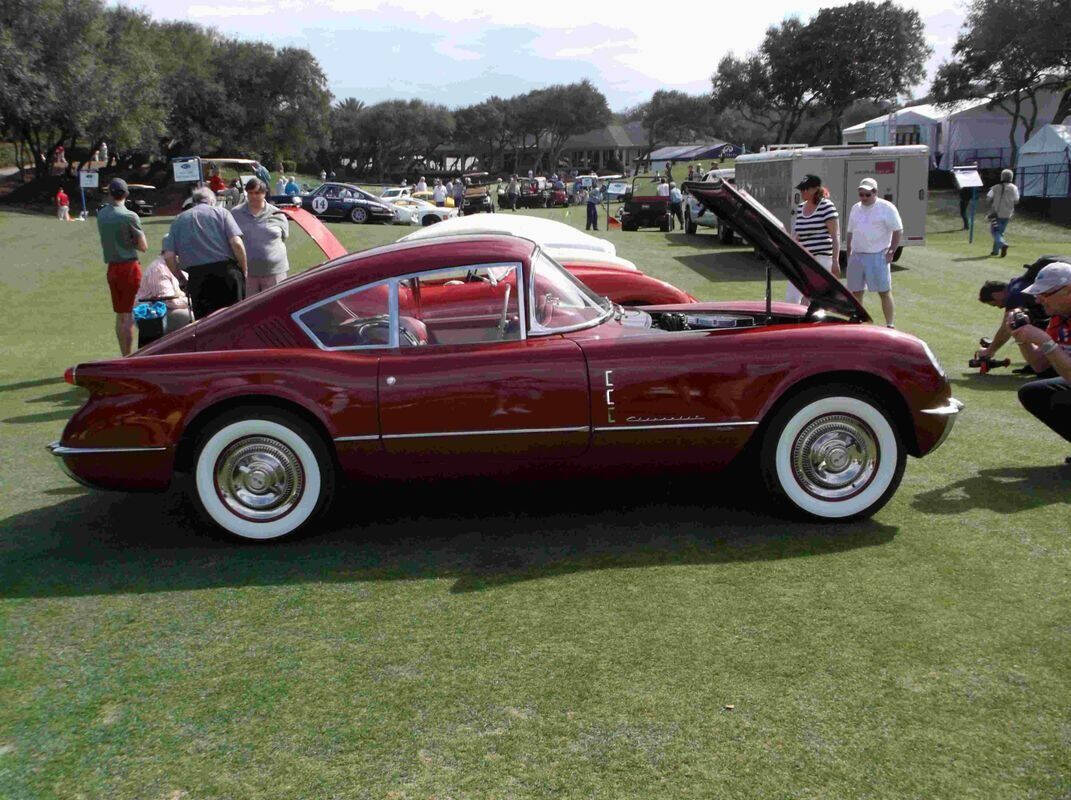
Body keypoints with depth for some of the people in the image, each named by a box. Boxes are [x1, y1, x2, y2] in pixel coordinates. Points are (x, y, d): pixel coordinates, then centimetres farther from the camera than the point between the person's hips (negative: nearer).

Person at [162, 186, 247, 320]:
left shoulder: (178, 220, 13)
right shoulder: (221, 212, 6)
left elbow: (169, 256, 4)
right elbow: (237, 244, -8)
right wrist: (244, 271, 2)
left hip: (197, 277, 2)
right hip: (227, 272, -2)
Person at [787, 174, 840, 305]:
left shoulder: (826, 206, -7)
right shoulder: (800, 207, 12)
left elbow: (836, 236, -10)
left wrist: (835, 261, -18)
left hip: (822, 258, -7)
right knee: (791, 298, 1)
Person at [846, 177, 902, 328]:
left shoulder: (887, 208, -5)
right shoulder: (855, 208, 14)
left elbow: (898, 230, -5)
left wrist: (891, 252, -9)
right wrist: (849, 253, 13)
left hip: (878, 256, -6)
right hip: (856, 256, 6)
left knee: (884, 292, -3)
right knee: (855, 291, 9)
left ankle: (889, 325, 2)